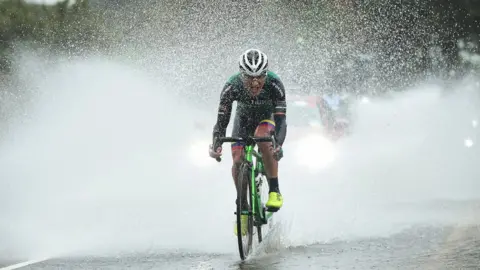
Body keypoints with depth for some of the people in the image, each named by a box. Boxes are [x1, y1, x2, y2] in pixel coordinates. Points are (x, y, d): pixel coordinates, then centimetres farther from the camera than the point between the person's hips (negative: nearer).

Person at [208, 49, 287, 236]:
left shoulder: (274, 85, -35)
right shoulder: (232, 86, -32)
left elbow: (281, 119, -38)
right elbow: (222, 120, -29)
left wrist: (278, 144, -56)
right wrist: (215, 145, -46)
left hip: (268, 117, -2)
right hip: (244, 119, 2)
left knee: (263, 140, -35)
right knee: (238, 161, -18)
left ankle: (274, 191, -23)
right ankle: (242, 208, 2)